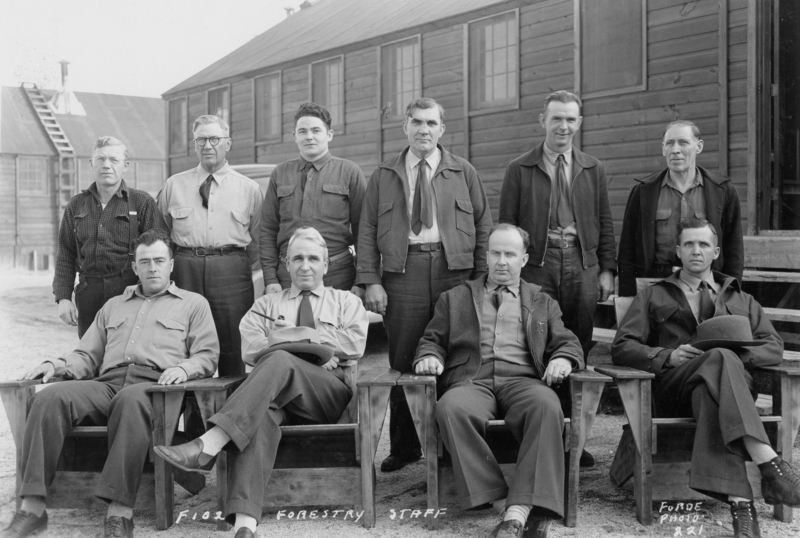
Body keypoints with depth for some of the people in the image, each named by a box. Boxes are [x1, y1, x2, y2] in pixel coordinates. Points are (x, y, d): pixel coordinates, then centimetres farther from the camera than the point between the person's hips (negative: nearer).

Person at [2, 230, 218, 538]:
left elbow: (207, 356, 11)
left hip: (154, 384, -4)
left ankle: (120, 512, -43)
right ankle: (32, 508, -31)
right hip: (107, 383, 4)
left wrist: (184, 367, -11)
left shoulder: (193, 303, 22)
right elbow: (87, 356, 28)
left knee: (131, 401, -41)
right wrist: (57, 365, 6)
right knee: (50, 398, -28)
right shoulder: (114, 306, 34)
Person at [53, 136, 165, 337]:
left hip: (130, 292, -3)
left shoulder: (143, 203, 2)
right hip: (88, 296, 4)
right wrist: (63, 297, 3)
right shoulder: (76, 205, 14)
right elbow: (65, 255, 13)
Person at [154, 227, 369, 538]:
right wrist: (314, 351, -4)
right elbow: (251, 349, 7)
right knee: (262, 412, -39)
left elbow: (355, 343, 4)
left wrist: (297, 334, -1)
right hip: (276, 391, 1)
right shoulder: (266, 305, 27)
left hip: (330, 393, -1)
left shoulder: (346, 302, 25)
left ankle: (208, 446, -47)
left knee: (279, 360, -35)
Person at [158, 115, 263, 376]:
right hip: (186, 269, 1)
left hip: (232, 271, -1)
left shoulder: (249, 188, 9)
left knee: (233, 348, 0)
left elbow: (257, 240, 12)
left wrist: (241, 267, 4)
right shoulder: (173, 185, 12)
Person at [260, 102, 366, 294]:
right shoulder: (280, 173, 12)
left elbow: (362, 231, 0)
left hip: (337, 274, -2)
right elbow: (267, 231, 10)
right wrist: (270, 279, 1)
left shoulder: (349, 172, 3)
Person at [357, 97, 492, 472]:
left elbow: (483, 226, 10)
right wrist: (370, 281, -4)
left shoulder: (463, 173, 13)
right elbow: (367, 232, 8)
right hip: (402, 272, 0)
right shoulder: (384, 175, 13)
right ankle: (404, 447, 13)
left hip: (454, 272, 0)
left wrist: (480, 280, 0)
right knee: (402, 362, 1)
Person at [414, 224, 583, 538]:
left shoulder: (542, 302, 27)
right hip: (471, 381, 0)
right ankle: (501, 501, -32)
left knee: (547, 406, -37)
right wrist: (429, 356, -2)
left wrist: (563, 359, -5)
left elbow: (568, 343, 19)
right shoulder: (455, 298, 26)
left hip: (522, 380, 0)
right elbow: (432, 340, 21)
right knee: (451, 408, -37)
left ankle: (518, 510, -40)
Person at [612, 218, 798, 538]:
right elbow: (621, 348, 13)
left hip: (734, 377, 2)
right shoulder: (653, 297, 26)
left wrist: (736, 353, -6)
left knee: (710, 393, -40)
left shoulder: (741, 300, 32)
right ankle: (770, 465, -52)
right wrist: (668, 356, -6)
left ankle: (738, 502, -56)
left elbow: (774, 347, 16)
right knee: (720, 359, -38)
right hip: (674, 384, -1)